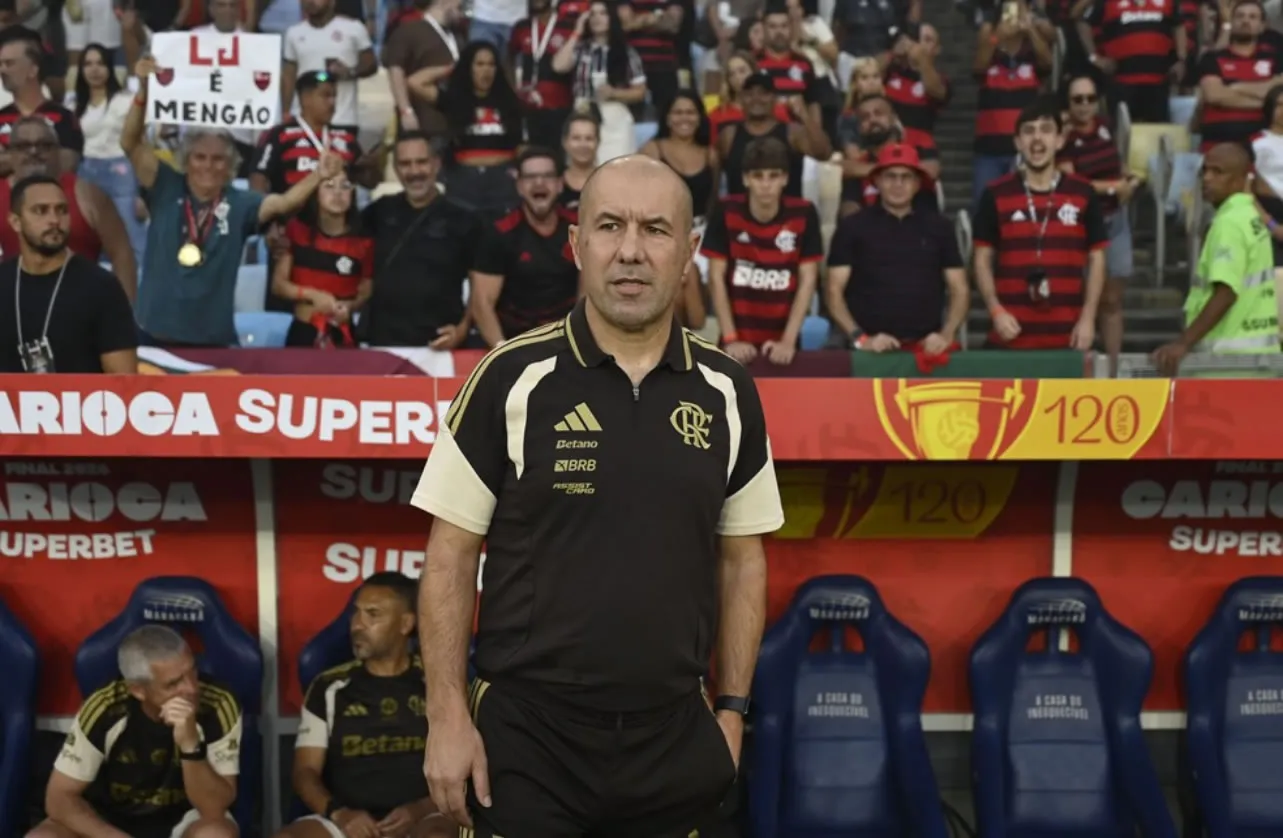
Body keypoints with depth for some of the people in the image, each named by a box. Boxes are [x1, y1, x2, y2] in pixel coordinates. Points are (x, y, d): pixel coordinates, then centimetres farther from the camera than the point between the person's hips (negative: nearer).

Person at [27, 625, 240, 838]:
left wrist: (190, 744, -41)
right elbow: (59, 798, -16)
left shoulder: (218, 707, -25)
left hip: (184, 821, -1)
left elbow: (214, 809, -26)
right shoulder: (105, 709, -23)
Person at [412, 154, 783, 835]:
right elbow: (450, 557, -5)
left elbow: (742, 560, 9)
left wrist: (732, 709, 5)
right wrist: (449, 716, -9)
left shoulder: (727, 393, 1)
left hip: (674, 737, 3)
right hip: (527, 734, -3)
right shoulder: (511, 378, -7)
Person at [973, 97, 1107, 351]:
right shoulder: (996, 194, 3)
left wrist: (1088, 317, -1)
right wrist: (996, 310, -7)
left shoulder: (1083, 194, 5)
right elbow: (983, 259, 6)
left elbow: (1096, 259, 8)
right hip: (1012, 336, -1)